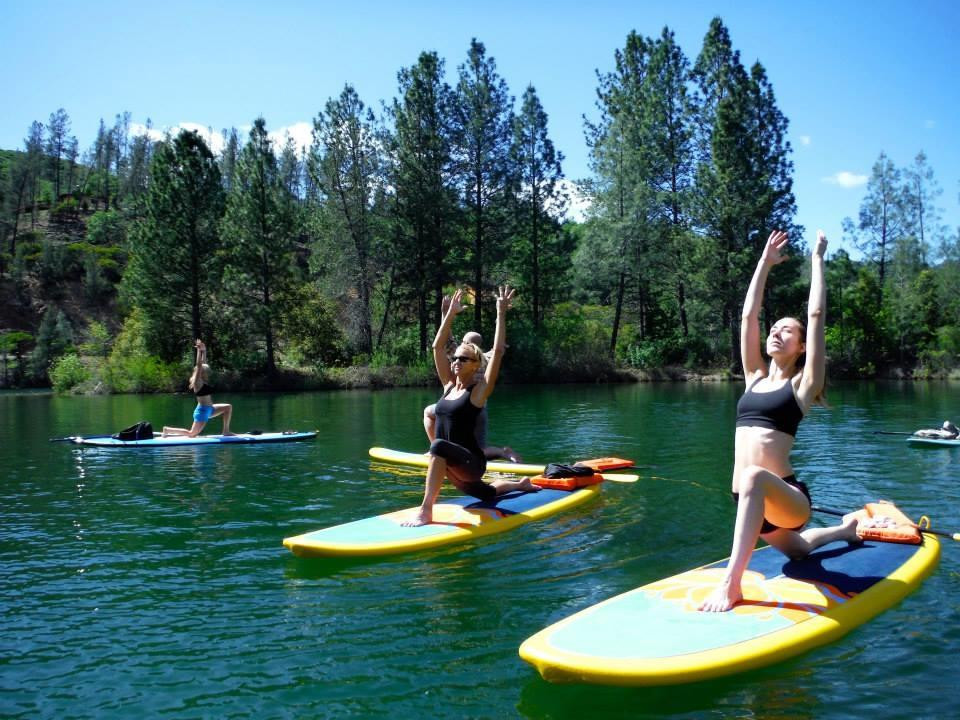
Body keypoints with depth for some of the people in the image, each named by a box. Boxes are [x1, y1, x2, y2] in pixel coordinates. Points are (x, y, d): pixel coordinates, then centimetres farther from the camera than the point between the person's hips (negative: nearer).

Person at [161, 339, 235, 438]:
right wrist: (199, 351, -21)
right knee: (192, 434, -5)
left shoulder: (202, 381, 9)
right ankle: (167, 430, 7)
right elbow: (199, 366, -21)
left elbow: (203, 363, 13)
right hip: (202, 410, -10)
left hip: (209, 409, 10)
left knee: (228, 407, 11)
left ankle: (226, 431, 10)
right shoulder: (197, 381, -13)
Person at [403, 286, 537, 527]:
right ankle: (520, 484, 55)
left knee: (439, 446, -39)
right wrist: (450, 314, 6)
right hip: (456, 465, 9)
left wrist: (501, 314, -16)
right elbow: (438, 346, 7)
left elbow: (498, 352, -17)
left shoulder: (479, 390, -8)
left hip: (471, 462, -9)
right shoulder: (449, 386, 8)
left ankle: (426, 510, -40)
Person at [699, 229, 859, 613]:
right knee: (795, 549, 33)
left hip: (787, 498, -8)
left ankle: (731, 582, -40)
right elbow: (748, 315, 8)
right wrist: (765, 263, 13)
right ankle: (844, 529, 61)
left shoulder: (802, 385, -2)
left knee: (755, 478, -42)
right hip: (753, 499, 8)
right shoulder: (755, 378, 12)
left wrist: (816, 258, 2)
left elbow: (816, 315, -6)